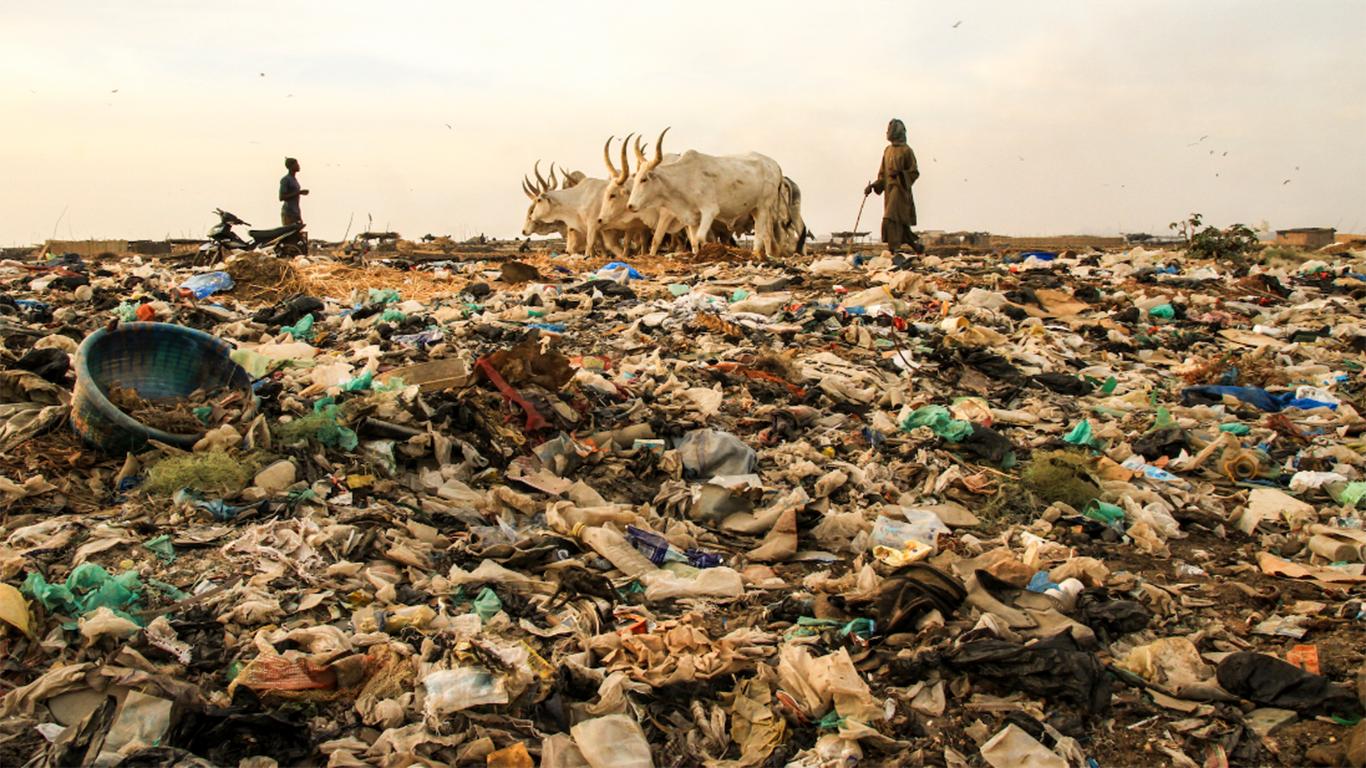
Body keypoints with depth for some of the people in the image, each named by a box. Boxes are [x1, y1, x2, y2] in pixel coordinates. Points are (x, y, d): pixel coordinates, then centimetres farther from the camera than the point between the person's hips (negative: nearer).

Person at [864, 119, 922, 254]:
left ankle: (892, 250, -21)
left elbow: (914, 173, -5)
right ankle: (917, 246, 21)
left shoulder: (906, 150, -3)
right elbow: (882, 173, 19)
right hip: (889, 189, 7)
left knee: (891, 220, -19)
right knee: (900, 223, 8)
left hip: (900, 189, -7)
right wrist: (873, 186, 7)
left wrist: (899, 173, -20)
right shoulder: (887, 150, 17)